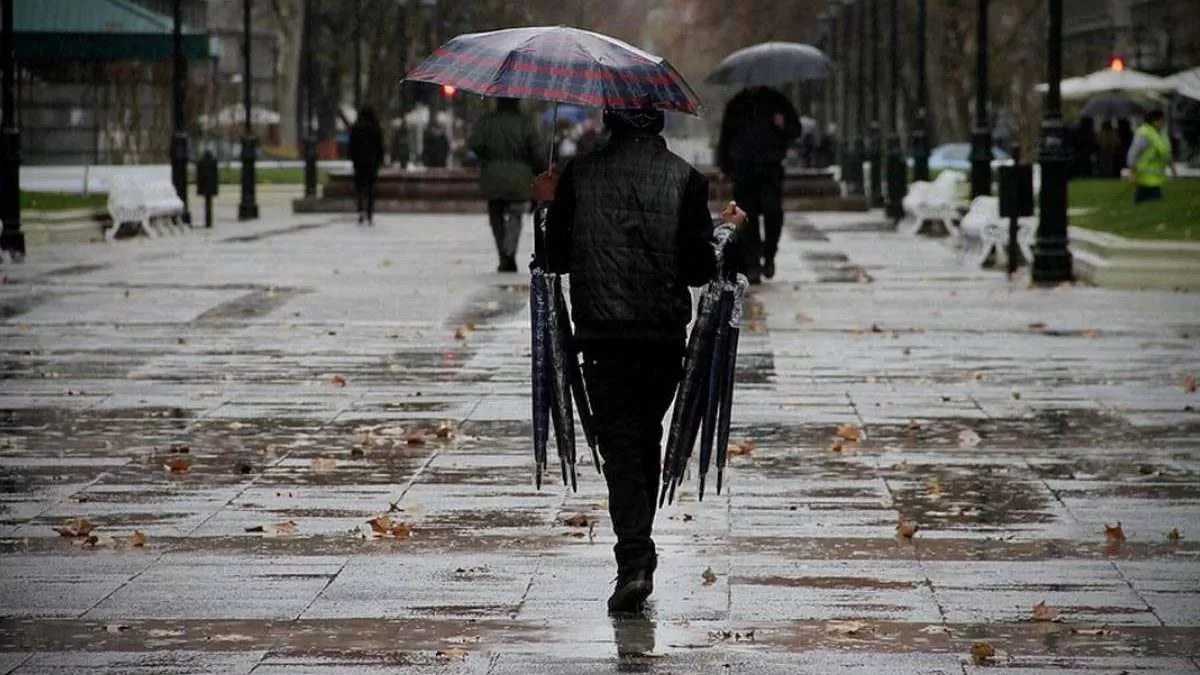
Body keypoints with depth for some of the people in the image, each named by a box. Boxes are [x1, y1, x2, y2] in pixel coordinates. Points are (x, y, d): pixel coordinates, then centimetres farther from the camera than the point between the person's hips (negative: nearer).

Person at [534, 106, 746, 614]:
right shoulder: (685, 179, -2)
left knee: (620, 446, -1)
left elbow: (556, 258, 4)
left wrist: (552, 206, 21)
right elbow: (698, 269, -5)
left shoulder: (578, 176, -2)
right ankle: (638, 557, 29)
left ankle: (634, 564, -16)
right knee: (647, 440, 19)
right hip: (665, 336, 1)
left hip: (602, 335, -1)